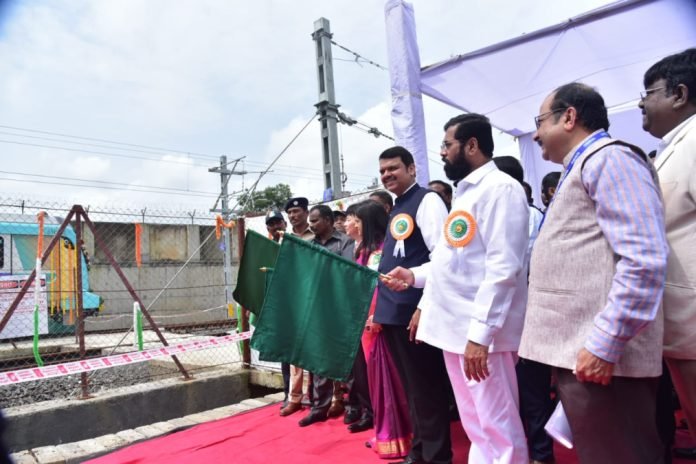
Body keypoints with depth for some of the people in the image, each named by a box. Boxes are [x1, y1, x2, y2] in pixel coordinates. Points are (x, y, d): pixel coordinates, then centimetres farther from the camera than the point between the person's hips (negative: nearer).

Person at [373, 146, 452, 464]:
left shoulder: (427, 201, -8)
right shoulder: (395, 209, 18)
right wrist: (380, 305, 18)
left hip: (415, 310, -9)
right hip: (393, 311, 9)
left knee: (426, 387, 2)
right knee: (411, 387, 18)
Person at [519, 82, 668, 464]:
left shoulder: (608, 159, -9)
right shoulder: (581, 169, 21)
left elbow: (644, 261, -21)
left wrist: (605, 345, -22)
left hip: (598, 354, -10)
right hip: (577, 351, 10)